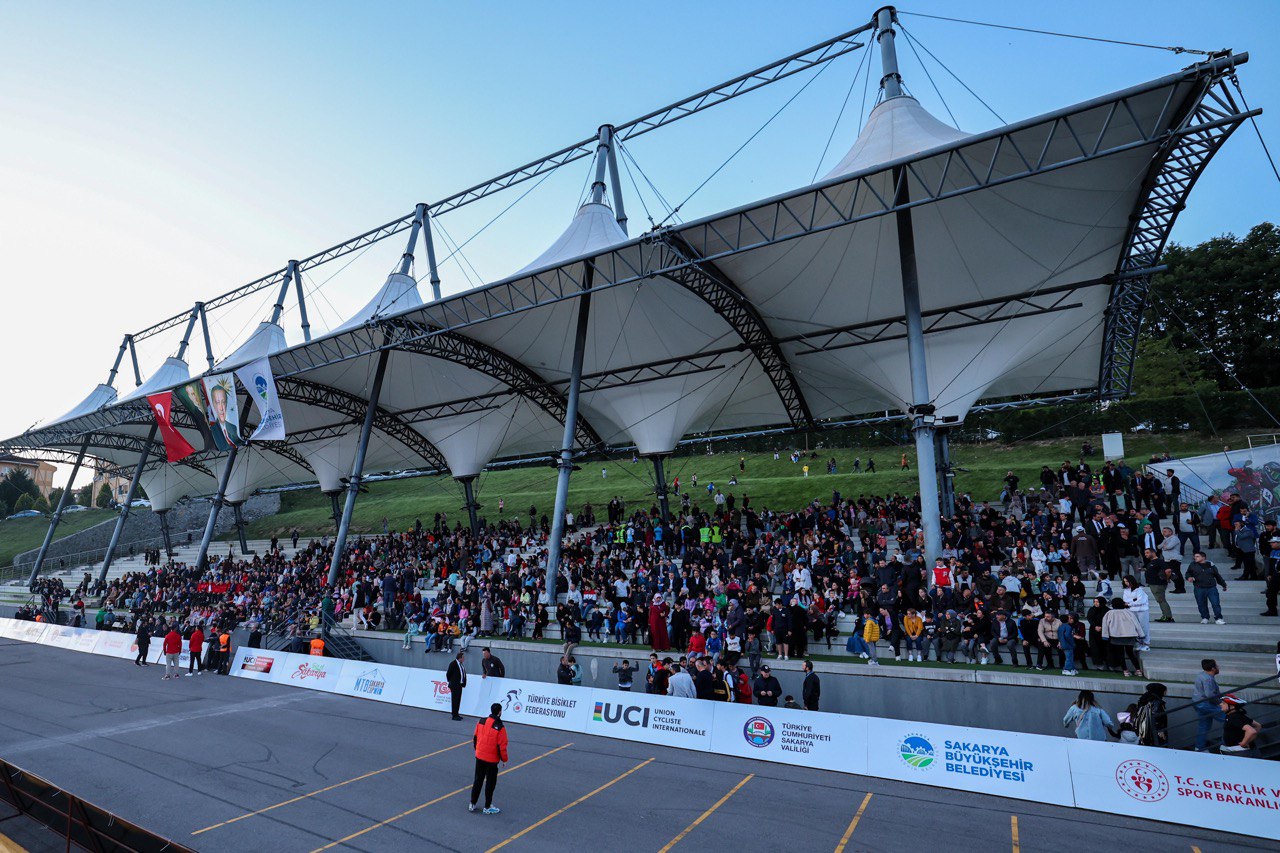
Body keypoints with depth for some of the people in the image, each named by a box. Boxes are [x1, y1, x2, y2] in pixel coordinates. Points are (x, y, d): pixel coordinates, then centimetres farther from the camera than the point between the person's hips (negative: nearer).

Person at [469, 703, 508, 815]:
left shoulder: (481, 722, -5)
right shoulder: (500, 727, -22)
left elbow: (475, 738, 6)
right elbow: (502, 746, -17)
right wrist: (504, 759, -1)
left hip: (479, 756, 5)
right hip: (491, 760, -5)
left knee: (478, 780, 21)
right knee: (490, 783, 12)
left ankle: (472, 804, 32)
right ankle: (487, 807, 24)